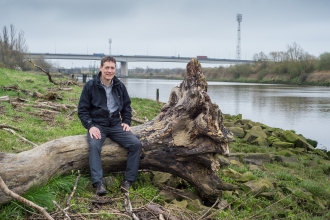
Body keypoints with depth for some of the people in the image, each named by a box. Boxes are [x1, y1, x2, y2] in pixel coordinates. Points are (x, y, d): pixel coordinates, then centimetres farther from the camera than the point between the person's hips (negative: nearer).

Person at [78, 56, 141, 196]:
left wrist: (126, 122, 4)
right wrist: (90, 126, -16)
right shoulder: (90, 86, -5)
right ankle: (98, 183, -35)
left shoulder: (120, 86, 6)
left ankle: (128, 180, -11)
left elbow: (127, 106, 19)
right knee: (94, 145, -35)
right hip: (97, 125, -4)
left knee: (136, 144, -16)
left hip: (116, 125, 4)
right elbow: (82, 110, -3)